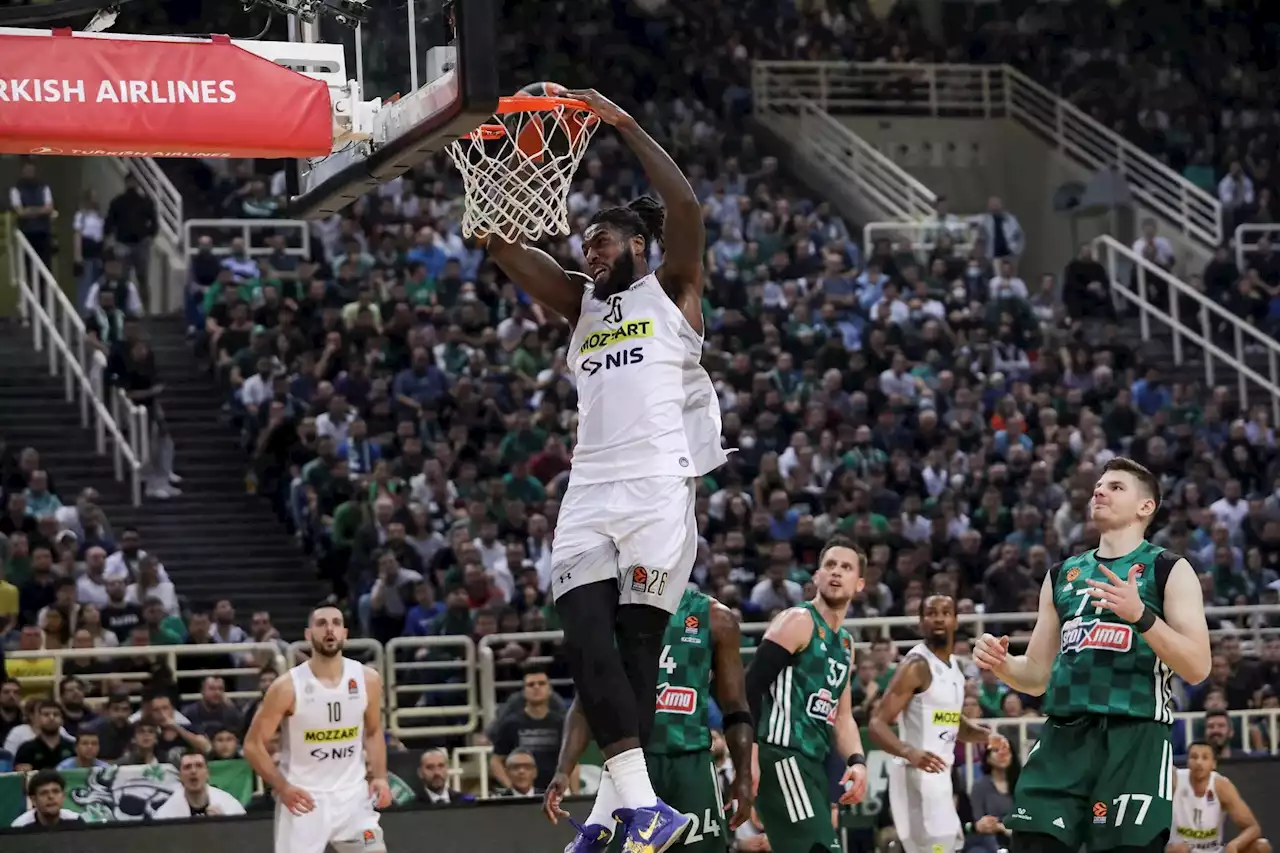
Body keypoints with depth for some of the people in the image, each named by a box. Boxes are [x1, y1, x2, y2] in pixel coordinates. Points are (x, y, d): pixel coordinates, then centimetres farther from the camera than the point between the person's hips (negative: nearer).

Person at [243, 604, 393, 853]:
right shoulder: (287, 687, -12)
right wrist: (283, 788, -18)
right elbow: (253, 745, -7)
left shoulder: (367, 680, -1)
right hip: (303, 797, -3)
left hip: (351, 794, 3)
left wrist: (380, 777, -1)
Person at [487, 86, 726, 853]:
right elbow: (503, 245, 15)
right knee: (587, 641, -12)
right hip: (589, 494, 5)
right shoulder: (582, 304, 23)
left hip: (658, 489, -5)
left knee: (635, 645, -8)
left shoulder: (672, 291, 8)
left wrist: (626, 126, -8)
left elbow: (687, 208, -9)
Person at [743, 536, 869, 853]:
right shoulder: (798, 621, -5)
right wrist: (749, 755, -23)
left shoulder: (845, 643, 22)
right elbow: (751, 687, -14)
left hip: (814, 762, 10)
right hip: (782, 757, -10)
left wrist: (857, 761, 5)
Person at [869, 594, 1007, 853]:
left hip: (940, 775, 10)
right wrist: (910, 752, -36)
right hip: (916, 776, -10)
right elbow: (878, 723, -19)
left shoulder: (954, 665, 14)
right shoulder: (916, 666, -14)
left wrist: (986, 735, 6)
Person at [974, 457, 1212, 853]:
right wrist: (1000, 664, 0)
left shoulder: (1169, 570, 3)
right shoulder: (1062, 574, 18)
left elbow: (1197, 669, -7)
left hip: (1134, 740, -4)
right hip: (1062, 738, 4)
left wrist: (1140, 616, -19)